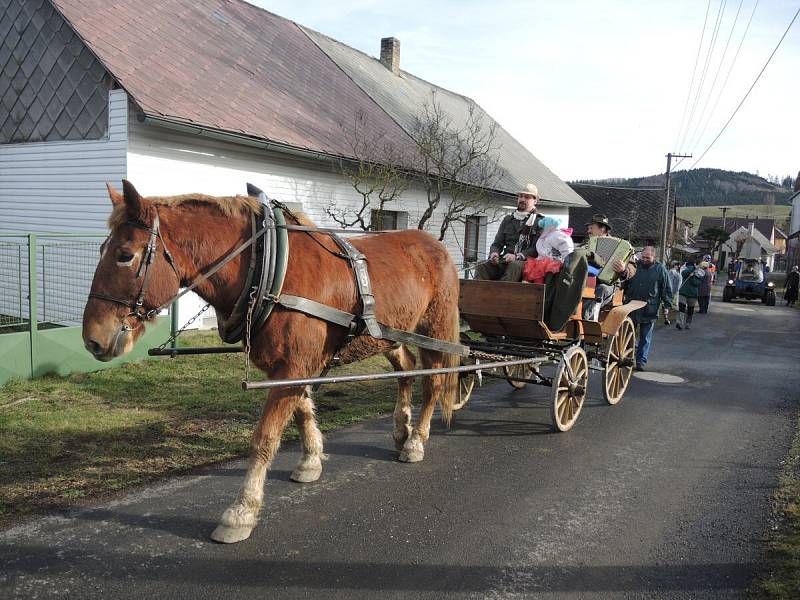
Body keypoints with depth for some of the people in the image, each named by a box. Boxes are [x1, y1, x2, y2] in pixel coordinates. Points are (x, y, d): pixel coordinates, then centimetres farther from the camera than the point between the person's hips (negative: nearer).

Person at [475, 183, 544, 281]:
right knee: (482, 267, -25)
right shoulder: (508, 219, 26)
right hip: (505, 262, 4)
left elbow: (537, 249, -3)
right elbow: (497, 243, 22)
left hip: (525, 262, -4)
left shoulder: (539, 222, 10)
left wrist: (517, 257, -18)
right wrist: (494, 253, -3)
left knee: (514, 266, -40)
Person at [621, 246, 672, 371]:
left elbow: (666, 289, 3)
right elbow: (625, 284, 18)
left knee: (645, 337, 3)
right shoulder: (635, 266, 7)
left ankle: (641, 361, 8)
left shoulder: (660, 269, 0)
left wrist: (667, 305, -2)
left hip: (649, 310, -2)